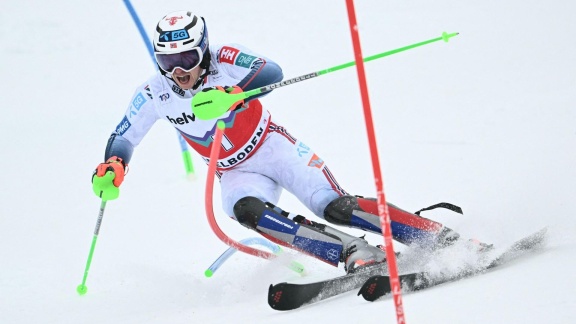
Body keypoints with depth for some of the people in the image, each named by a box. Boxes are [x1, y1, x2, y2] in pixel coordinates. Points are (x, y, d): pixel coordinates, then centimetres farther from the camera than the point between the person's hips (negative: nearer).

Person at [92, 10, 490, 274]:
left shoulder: (225, 61, -20)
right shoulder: (155, 95, -9)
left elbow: (271, 72, -37)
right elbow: (123, 138, 0)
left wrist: (231, 95, -54)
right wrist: (111, 167, -21)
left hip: (275, 147, -3)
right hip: (238, 174, 3)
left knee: (336, 208, -19)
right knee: (248, 211, -31)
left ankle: (440, 238, -12)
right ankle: (357, 255, -34)